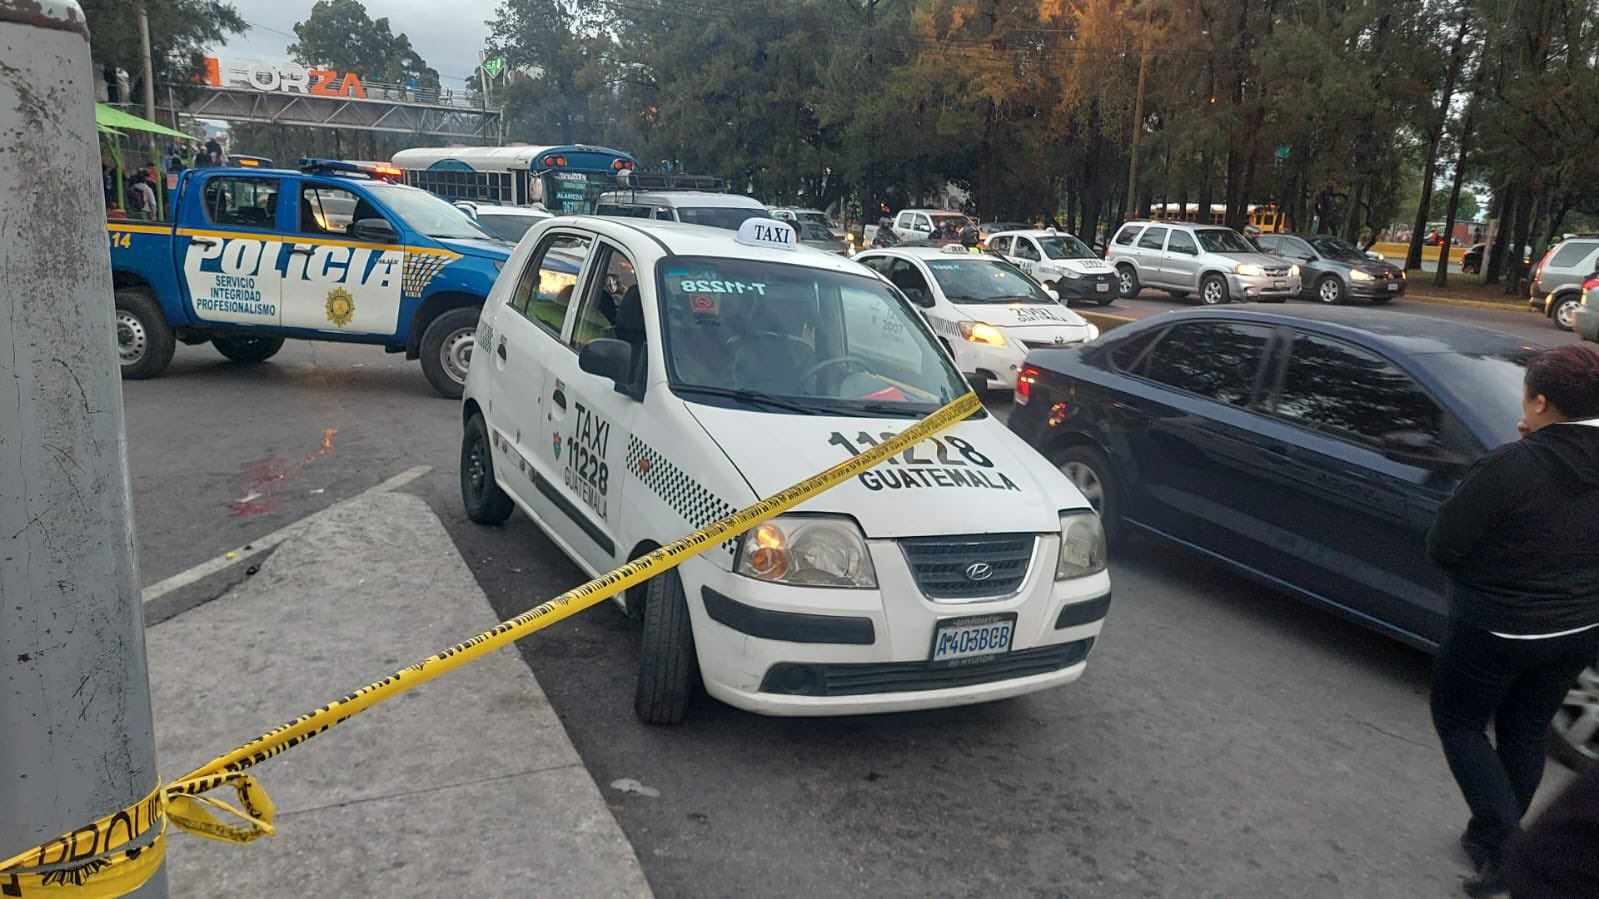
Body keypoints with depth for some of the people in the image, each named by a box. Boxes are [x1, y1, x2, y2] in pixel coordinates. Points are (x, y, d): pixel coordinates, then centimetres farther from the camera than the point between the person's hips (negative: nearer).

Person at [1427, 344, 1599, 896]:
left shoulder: (1510, 467, -26)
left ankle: (1505, 843, 6)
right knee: (1525, 734, 22)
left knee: (1458, 722, 16)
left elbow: (1442, 547, -21)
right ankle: (1490, 842, 37)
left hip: (1498, 634, -6)